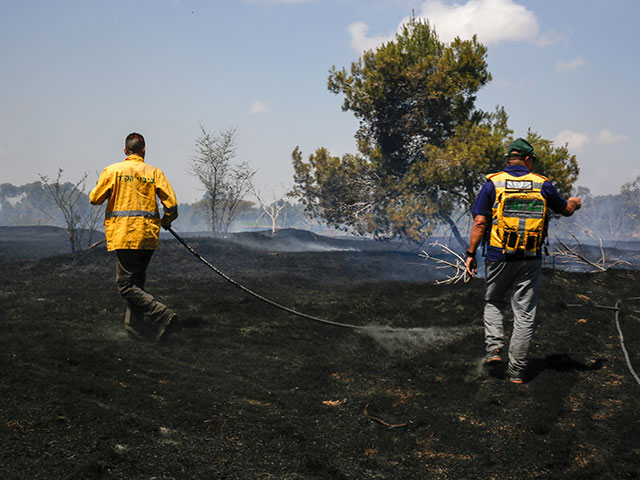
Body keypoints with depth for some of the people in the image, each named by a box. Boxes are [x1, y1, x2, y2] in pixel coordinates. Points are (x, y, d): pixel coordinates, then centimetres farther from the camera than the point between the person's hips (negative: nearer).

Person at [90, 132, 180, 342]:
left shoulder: (112, 171, 0)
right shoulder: (154, 173, 6)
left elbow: (95, 199, 4)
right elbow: (172, 204, 0)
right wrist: (166, 221, 21)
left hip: (123, 235, -4)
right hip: (149, 237, 4)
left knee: (127, 285, -5)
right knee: (137, 281, 17)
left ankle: (164, 316, -20)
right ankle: (134, 327, 16)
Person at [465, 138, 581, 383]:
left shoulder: (493, 183, -2)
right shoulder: (542, 184, 2)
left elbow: (480, 222, -7)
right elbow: (566, 210, 18)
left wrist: (471, 254, -1)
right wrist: (574, 202, 41)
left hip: (499, 256, 0)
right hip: (531, 260, 0)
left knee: (493, 302, 22)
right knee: (525, 313, 6)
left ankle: (494, 347, 3)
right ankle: (517, 370, 8)